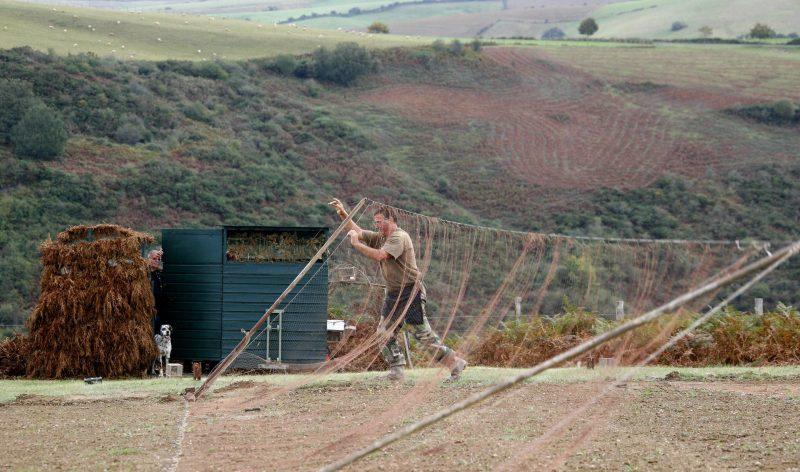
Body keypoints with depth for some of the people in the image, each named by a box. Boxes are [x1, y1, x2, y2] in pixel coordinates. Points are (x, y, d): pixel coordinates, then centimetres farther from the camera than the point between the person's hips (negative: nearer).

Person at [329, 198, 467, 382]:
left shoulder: (399, 237, -16)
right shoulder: (380, 237, 13)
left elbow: (379, 255, -28)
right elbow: (358, 232, 17)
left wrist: (356, 244, -23)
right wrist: (343, 214, 5)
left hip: (410, 291, -10)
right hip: (393, 292, 10)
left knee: (422, 333, -9)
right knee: (386, 332, 5)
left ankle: (454, 362, -2)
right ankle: (397, 371, 7)